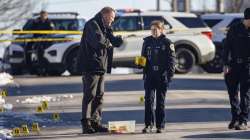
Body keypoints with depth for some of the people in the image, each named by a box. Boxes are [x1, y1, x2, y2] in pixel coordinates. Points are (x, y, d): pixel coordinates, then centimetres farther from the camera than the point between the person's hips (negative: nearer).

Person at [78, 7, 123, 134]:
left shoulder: (105, 28, 21)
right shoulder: (92, 25, -10)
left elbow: (115, 42, 17)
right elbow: (98, 40, -26)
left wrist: (119, 39, -4)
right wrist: (108, 43, -7)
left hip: (101, 66, 10)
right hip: (91, 66, -10)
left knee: (99, 95, 11)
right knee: (89, 95, -10)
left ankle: (95, 122, 16)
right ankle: (86, 124, -11)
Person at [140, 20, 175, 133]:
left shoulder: (167, 43, -1)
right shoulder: (147, 41, 8)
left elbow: (172, 60, -3)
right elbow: (143, 57, 17)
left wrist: (169, 75, -11)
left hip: (162, 76, -2)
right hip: (149, 75, 2)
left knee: (160, 102, 4)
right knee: (148, 100, -5)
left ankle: (160, 125, 9)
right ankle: (148, 124, -2)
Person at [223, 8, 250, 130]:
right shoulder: (234, 29, 1)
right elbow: (227, 47, 3)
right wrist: (226, 64, -3)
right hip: (234, 65, 2)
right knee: (233, 92, 8)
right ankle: (235, 118, 22)